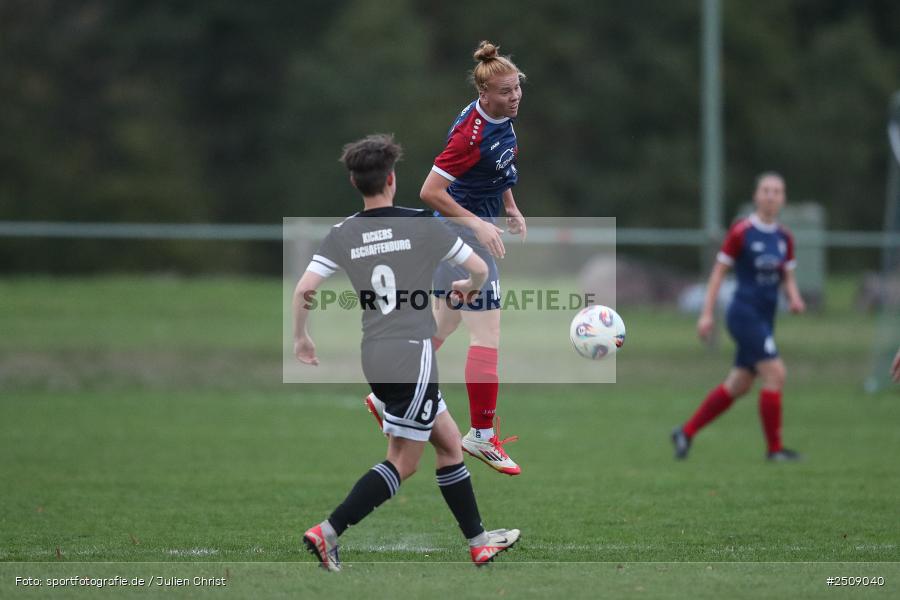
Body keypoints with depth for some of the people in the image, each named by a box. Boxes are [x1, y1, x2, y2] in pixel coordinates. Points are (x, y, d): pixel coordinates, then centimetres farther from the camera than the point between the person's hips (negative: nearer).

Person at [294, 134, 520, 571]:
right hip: (412, 355, -6)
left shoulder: (343, 235, 3)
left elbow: (302, 292, -5)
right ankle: (327, 533, -10)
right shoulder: (423, 224, -7)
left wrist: (301, 339, 13)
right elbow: (479, 269, 0)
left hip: (375, 356, 6)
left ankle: (478, 542, 22)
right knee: (403, 463, 0)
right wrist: (469, 288, 23)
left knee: (450, 444, 18)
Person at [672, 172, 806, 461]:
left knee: (738, 385, 10)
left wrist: (794, 297, -6)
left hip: (765, 318, 7)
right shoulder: (741, 232, -10)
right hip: (745, 314, -7)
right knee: (775, 373, -14)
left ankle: (686, 432, 22)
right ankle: (774, 448, -4)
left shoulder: (784, 238, 8)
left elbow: (788, 277, 16)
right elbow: (719, 271, -7)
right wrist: (707, 314, -10)